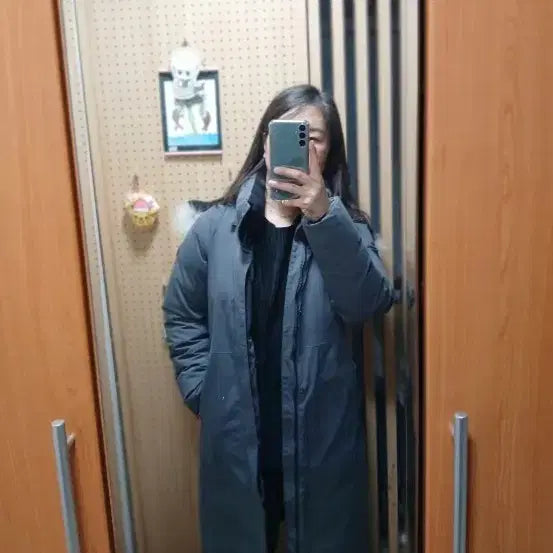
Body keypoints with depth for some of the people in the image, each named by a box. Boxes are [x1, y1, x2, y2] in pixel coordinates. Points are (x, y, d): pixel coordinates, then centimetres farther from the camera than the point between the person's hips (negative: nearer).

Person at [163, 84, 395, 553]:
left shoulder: (344, 227, -3)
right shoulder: (216, 226, -2)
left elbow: (370, 304, -21)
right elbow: (182, 315, 5)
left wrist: (325, 216, -32)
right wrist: (204, 391, -3)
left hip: (321, 435, 0)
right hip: (236, 436, 1)